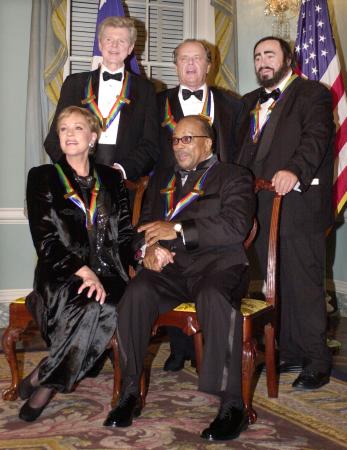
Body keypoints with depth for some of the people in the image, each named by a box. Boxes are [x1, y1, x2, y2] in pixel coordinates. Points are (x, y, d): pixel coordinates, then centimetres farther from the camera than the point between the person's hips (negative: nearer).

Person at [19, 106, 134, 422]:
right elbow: (45, 240, -2)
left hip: (107, 272, 3)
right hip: (61, 274, -2)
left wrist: (102, 276, -7)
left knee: (108, 309, -32)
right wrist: (83, 271, -16)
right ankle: (47, 383, -17)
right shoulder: (43, 177, 8)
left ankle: (44, 381, -17)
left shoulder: (111, 179, 17)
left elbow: (125, 234, 11)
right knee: (92, 308, -35)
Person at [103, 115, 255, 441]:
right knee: (137, 292, -29)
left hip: (216, 260, -3)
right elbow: (146, 222, 22)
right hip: (170, 265, 4)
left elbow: (236, 226, -6)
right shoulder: (162, 179, 28)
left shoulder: (234, 177, 10)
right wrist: (151, 246, -3)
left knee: (215, 296, -38)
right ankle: (129, 394, -19)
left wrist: (178, 230, -10)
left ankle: (232, 405, -31)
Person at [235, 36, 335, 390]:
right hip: (262, 208, 7)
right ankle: (289, 353, 23)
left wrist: (295, 170, -34)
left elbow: (316, 137, -16)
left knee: (305, 286, -5)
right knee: (276, 286, 12)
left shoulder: (312, 94, -1)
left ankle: (317, 363, 4)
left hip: (299, 205, -7)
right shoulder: (251, 102, 22)